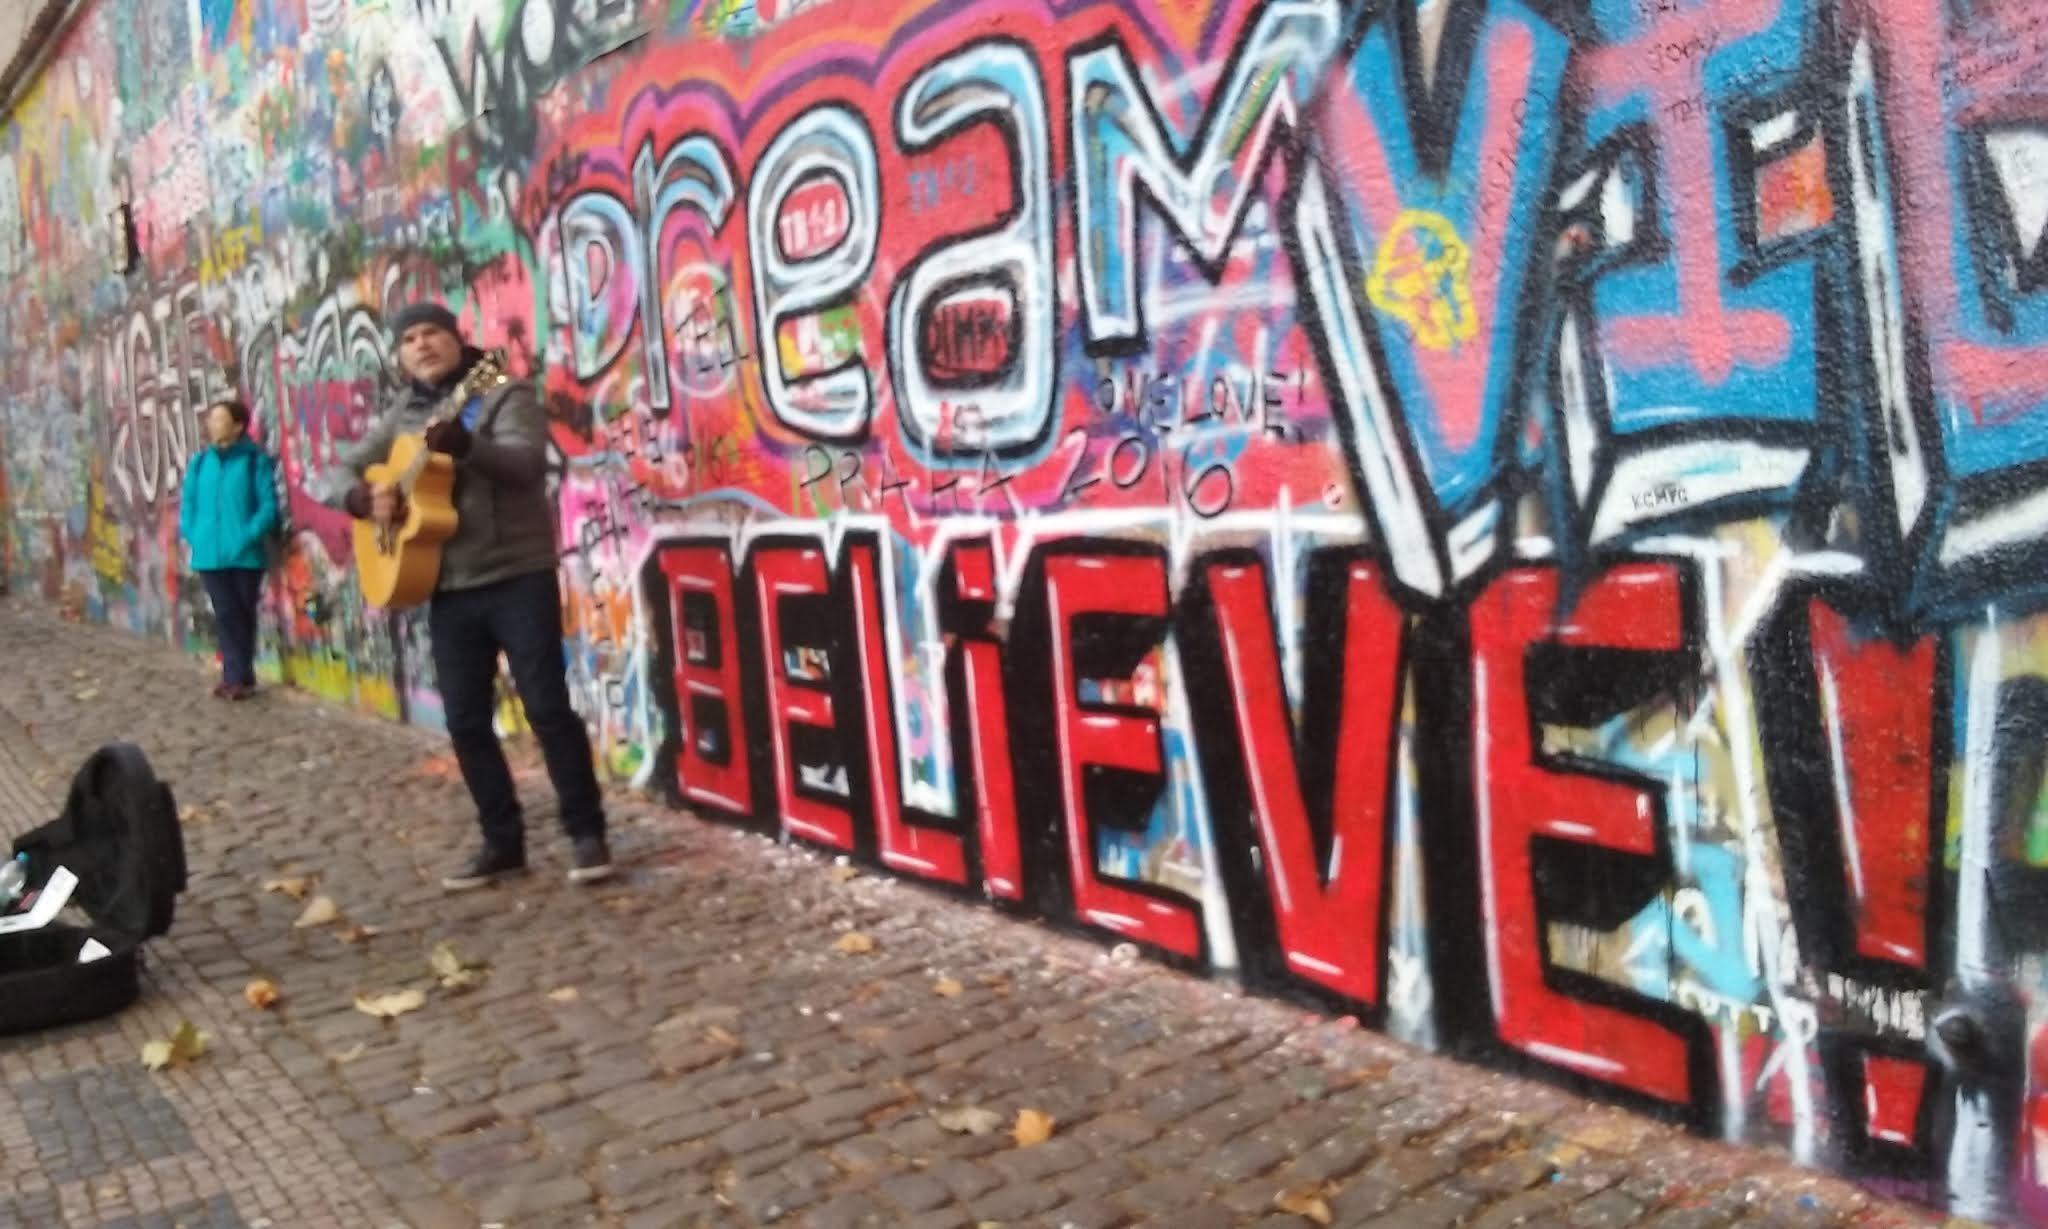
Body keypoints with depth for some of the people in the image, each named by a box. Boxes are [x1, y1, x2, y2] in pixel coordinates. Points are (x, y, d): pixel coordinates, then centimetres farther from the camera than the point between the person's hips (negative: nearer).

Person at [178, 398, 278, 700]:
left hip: (245, 554, -3)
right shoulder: (199, 462, 9)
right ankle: (238, 676, 14)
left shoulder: (255, 460, -4)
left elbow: (268, 505, -8)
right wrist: (193, 536, -1)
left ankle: (237, 676, 18)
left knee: (243, 614, 8)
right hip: (209, 553, 4)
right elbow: (188, 503, 13)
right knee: (225, 614, 6)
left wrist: (248, 537, -17)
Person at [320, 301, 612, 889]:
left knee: (546, 706, -8)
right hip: (447, 588, 6)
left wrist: (464, 445, -37)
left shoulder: (504, 394, -2)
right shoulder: (399, 417, 14)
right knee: (466, 722, 6)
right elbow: (337, 475, 12)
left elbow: (527, 461, -19)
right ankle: (503, 842, 18)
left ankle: (586, 833, 2)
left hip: (518, 576, -6)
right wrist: (365, 498, -10)